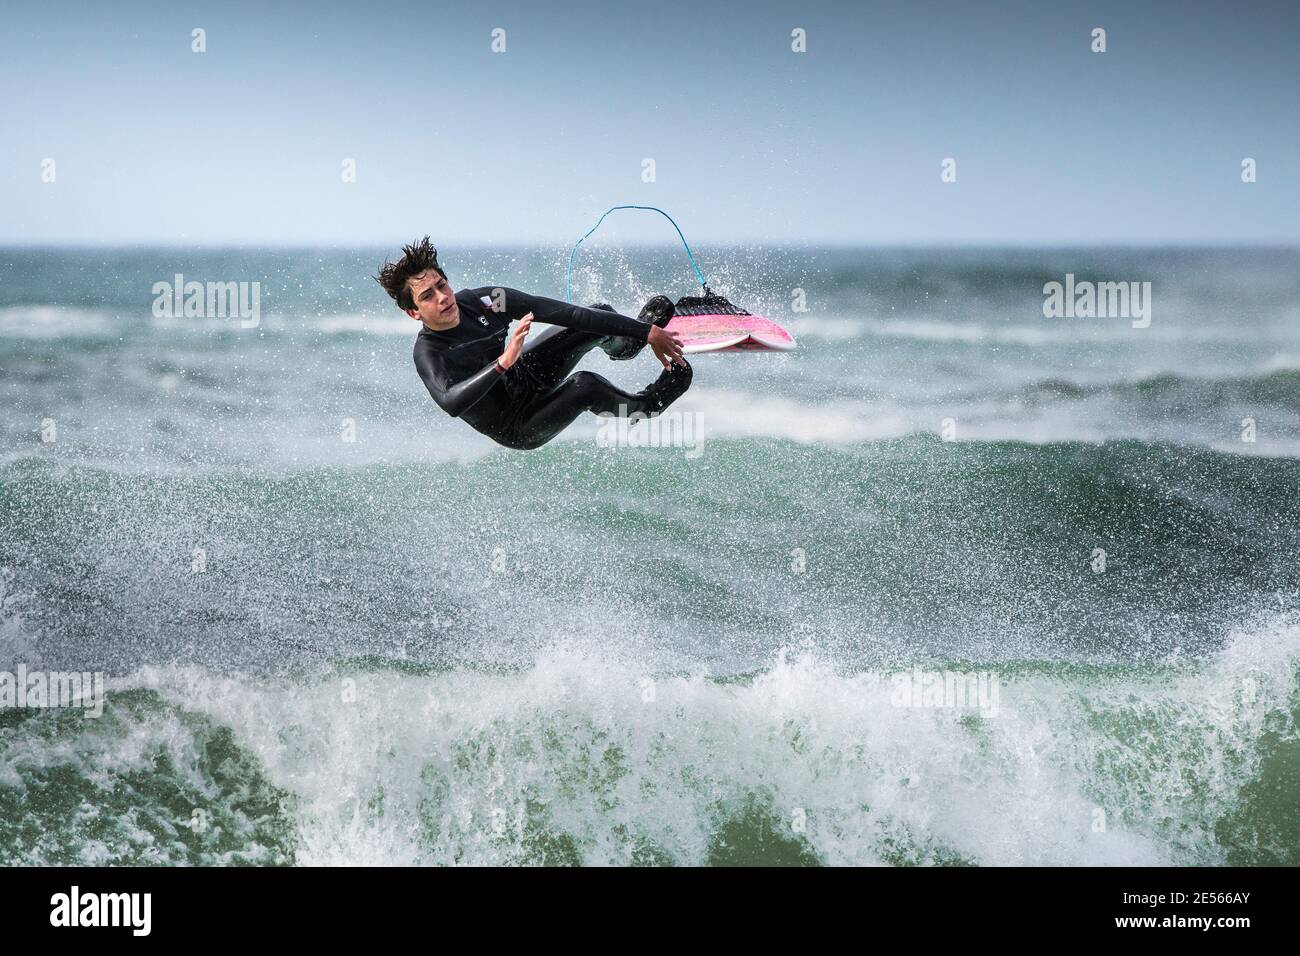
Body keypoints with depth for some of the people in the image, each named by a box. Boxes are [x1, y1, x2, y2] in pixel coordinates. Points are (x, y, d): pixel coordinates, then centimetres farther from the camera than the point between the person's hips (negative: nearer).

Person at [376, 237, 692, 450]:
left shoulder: (482, 301, -17)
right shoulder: (428, 354, -31)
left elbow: (560, 312, -19)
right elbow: (450, 403, -52)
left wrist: (647, 332, -18)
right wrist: (503, 362, -62)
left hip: (527, 375, 6)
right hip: (514, 428, -6)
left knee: (601, 317, 1)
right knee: (586, 385, -30)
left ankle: (622, 346, 38)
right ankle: (642, 407, 3)